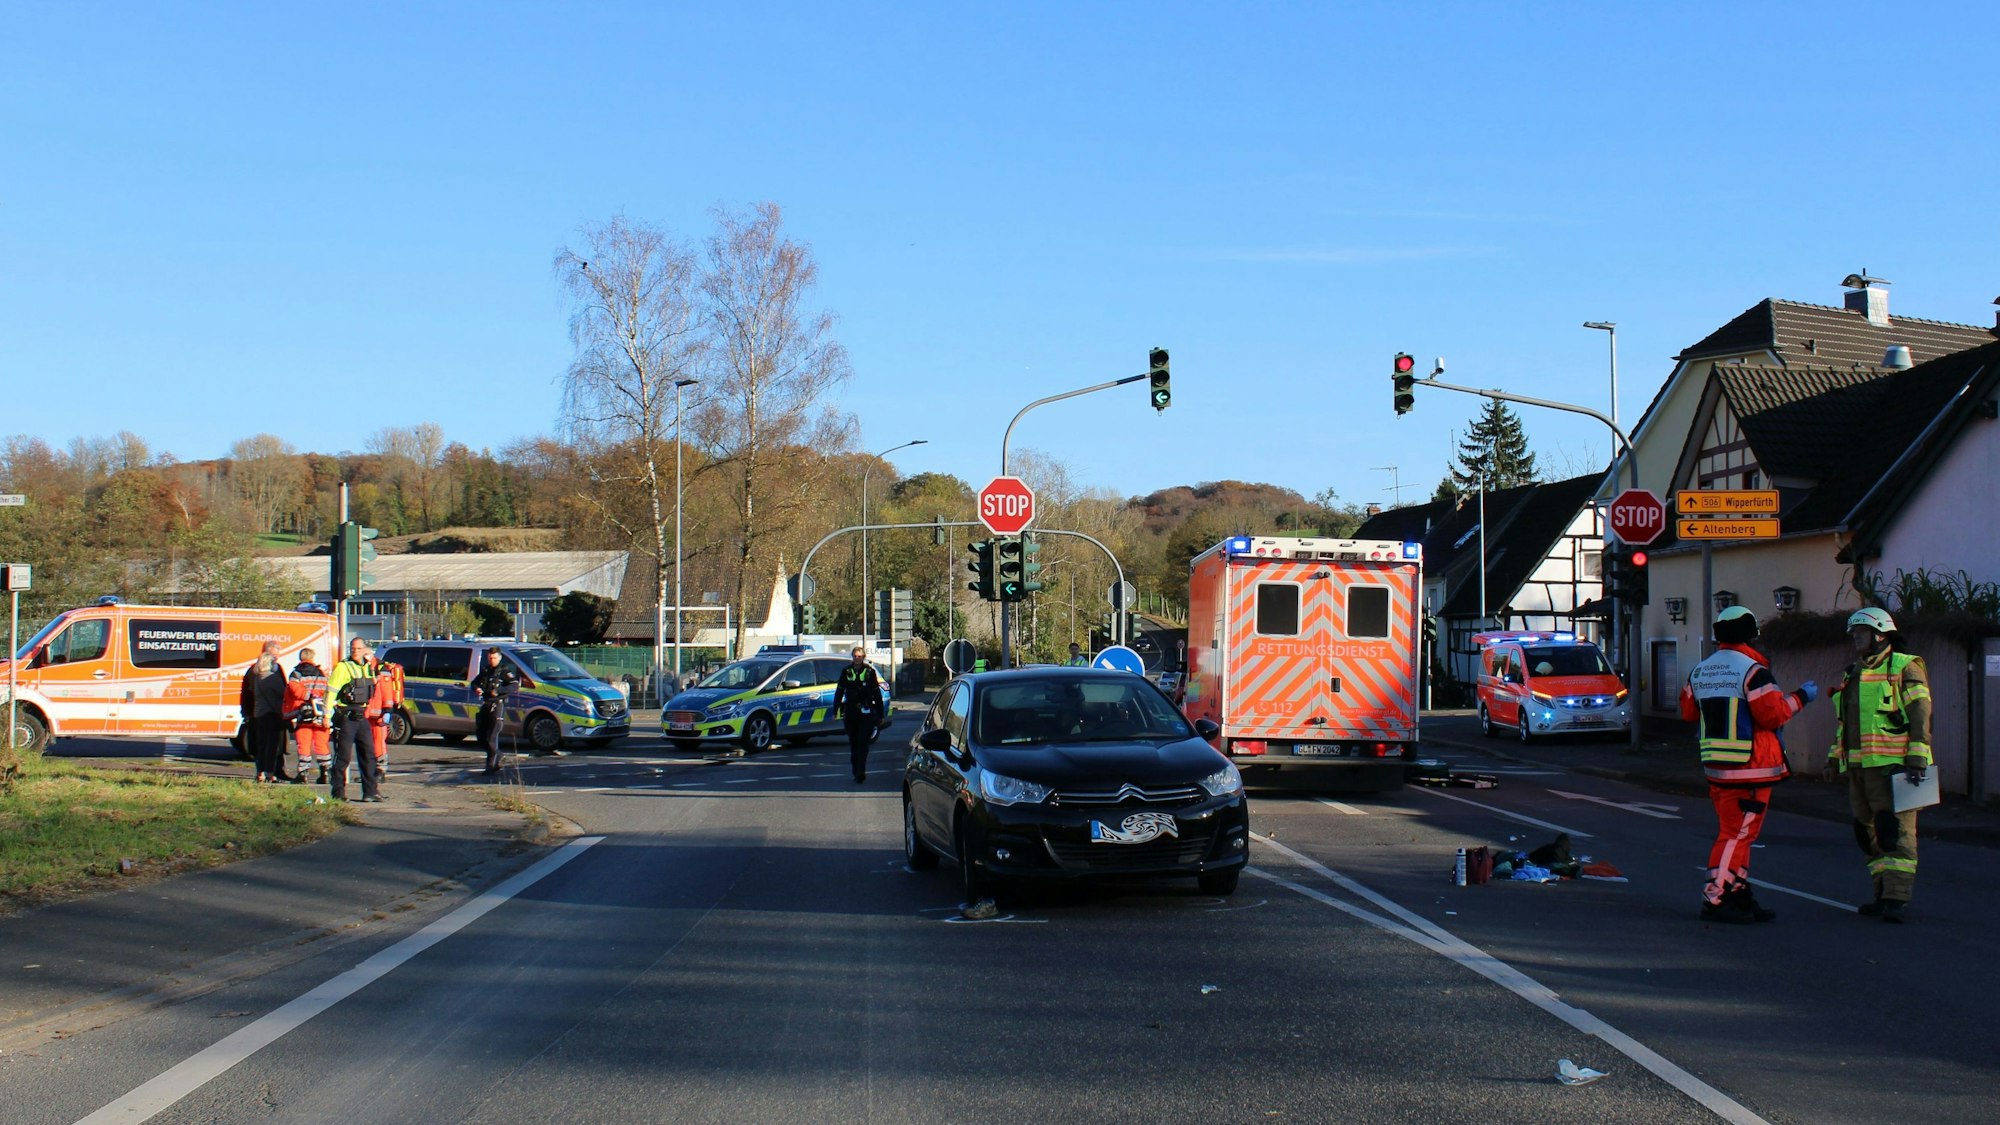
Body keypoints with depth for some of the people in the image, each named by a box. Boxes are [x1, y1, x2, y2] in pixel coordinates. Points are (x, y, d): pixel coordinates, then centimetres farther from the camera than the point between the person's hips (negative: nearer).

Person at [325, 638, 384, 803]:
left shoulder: (367, 668, 13)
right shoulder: (343, 667, -8)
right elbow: (331, 692, -12)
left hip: (361, 717, 6)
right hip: (345, 717, -6)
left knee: (368, 754, 4)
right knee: (343, 756, -2)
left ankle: (370, 791, 8)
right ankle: (338, 792, 6)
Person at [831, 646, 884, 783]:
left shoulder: (869, 672, 3)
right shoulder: (846, 672, 7)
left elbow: (877, 694, 7)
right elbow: (839, 691, 12)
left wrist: (880, 714, 6)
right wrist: (836, 710, 6)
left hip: (866, 713, -3)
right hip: (850, 713, 3)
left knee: (862, 743, -10)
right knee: (853, 743, 9)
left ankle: (860, 772, -14)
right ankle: (857, 772, 19)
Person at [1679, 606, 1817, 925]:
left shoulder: (1699, 672, 10)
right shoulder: (1752, 670, -14)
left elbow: (1688, 711, 18)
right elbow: (1774, 714, -16)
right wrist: (1801, 696, -1)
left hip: (1716, 767, 8)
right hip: (1750, 767, -8)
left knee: (1736, 831, 15)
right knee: (1737, 833, -5)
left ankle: (1739, 895, 18)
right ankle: (1714, 899, -6)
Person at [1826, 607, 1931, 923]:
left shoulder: (1905, 668, -2)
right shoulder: (1853, 675, 22)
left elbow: (1920, 714, -9)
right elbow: (1842, 721, 29)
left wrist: (1917, 757, -17)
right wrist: (1835, 755, 24)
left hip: (1892, 765, -8)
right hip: (1858, 767, 8)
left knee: (1896, 831, -9)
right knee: (1870, 832, 8)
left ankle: (1896, 899, -12)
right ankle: (1884, 895, 12)